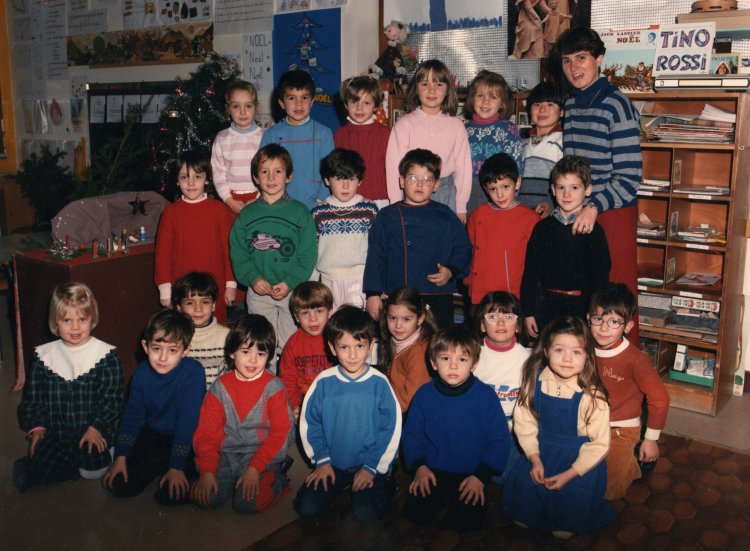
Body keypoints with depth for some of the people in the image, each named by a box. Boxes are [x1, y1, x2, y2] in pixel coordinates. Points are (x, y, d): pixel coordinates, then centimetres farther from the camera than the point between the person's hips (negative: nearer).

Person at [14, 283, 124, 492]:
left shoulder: (106, 354, -6)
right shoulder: (44, 355, 4)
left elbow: (113, 398, -7)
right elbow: (32, 397, 10)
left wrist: (96, 427, -16)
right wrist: (36, 428, -2)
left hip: (94, 431, -1)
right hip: (55, 432, 2)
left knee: (93, 470, -22)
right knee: (40, 469, -22)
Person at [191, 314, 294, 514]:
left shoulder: (273, 387, -6)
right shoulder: (220, 387, 3)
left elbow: (280, 433, -9)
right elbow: (207, 431, 1)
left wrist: (255, 469, -17)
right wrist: (207, 471, -9)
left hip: (262, 454, -3)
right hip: (227, 455, 4)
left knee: (246, 502, -23)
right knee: (204, 498, -16)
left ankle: (277, 477, 3)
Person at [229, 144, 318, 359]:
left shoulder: (300, 212, 0)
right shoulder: (246, 215, 6)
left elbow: (308, 254, -4)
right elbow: (237, 253, 3)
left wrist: (290, 282, -15)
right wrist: (252, 278, -12)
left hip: (293, 291, -2)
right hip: (258, 293, 2)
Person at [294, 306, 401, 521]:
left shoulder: (379, 383, -8)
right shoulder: (323, 382, -4)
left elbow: (391, 428, -5)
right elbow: (309, 422, 3)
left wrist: (371, 467, -8)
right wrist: (322, 460, -3)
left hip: (370, 465, -2)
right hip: (332, 463, 2)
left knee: (365, 512, -22)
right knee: (306, 507, -12)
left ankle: (384, 485, 10)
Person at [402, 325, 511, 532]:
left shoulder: (485, 395, -10)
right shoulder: (424, 394, -3)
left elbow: (499, 440, -5)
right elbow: (411, 434, 8)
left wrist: (481, 476, -11)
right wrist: (419, 466, -6)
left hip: (471, 474, -2)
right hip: (432, 472, 2)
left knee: (465, 521, -19)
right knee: (415, 513, -16)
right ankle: (440, 498, 15)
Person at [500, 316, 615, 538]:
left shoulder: (592, 395, -22)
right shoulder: (535, 382, -12)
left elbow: (599, 443, -15)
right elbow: (524, 422, -4)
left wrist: (569, 474, -17)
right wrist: (534, 459, -12)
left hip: (579, 458, -3)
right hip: (541, 451, 4)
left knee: (573, 494, -20)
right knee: (521, 482, -9)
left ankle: (565, 526, 14)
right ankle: (528, 520, 21)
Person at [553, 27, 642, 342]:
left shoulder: (616, 105, -10)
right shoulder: (569, 105, 10)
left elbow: (629, 175, -14)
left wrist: (595, 207, -23)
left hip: (613, 212, -6)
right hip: (577, 212, 6)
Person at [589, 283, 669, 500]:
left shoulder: (634, 360, -24)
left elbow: (659, 398, -16)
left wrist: (651, 439, -9)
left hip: (620, 432, -4)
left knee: (609, 491, -2)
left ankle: (633, 464, 26)